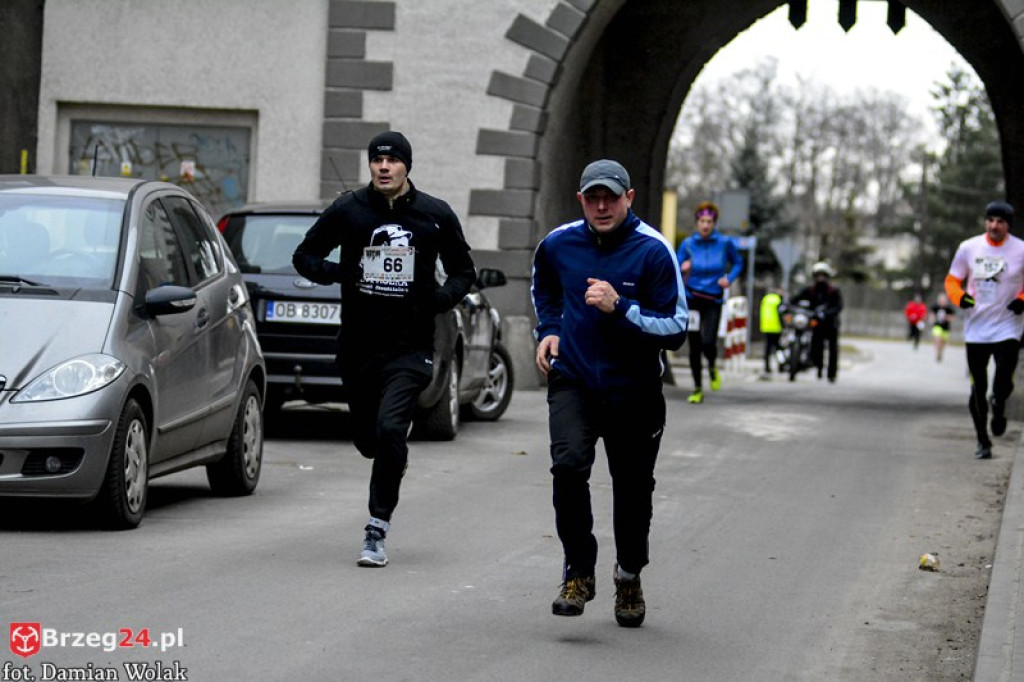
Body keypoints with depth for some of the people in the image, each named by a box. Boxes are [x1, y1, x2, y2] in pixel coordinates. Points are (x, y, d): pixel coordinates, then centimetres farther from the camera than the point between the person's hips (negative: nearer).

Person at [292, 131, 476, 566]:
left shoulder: (436, 216, 3)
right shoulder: (347, 210, 2)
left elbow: (463, 271, 14)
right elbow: (304, 257, 10)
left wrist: (444, 296, -8)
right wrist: (337, 272, -11)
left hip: (410, 347, -2)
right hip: (358, 346, 2)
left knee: (390, 430, -19)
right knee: (366, 439, 12)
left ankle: (377, 531, -12)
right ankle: (396, 459, 49)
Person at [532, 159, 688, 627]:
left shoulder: (653, 251, -12)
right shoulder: (557, 244, 0)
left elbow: (676, 329, -14)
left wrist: (619, 308, -25)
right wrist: (548, 329, 10)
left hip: (633, 391, -1)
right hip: (572, 381, 1)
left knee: (633, 489, 8)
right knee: (568, 465, -22)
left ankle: (629, 576, 35)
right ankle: (578, 572, -7)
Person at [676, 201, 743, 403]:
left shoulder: (725, 243, -2)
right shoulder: (688, 244, 0)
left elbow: (738, 263, 13)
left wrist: (729, 278, -5)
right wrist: (682, 268, -20)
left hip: (713, 301, -1)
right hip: (692, 299, 1)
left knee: (708, 342, -19)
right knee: (694, 346, 2)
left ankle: (712, 368, 15)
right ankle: (697, 389, 15)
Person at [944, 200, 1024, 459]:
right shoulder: (968, 248, 1)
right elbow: (952, 280, 9)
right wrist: (960, 296, -12)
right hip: (976, 329, 2)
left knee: (1003, 384, -12)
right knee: (978, 389, 5)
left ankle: (998, 407, 25)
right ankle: (983, 441, 22)